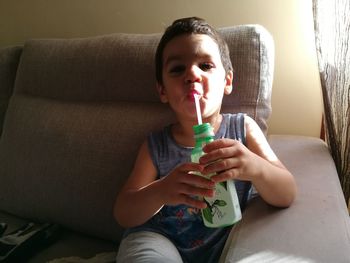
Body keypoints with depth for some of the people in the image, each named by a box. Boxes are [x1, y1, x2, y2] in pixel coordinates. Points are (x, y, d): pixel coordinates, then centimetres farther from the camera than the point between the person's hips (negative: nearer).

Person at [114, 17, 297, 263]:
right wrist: (158, 192, -30)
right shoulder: (156, 146, -6)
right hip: (160, 240, -2)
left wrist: (255, 167, -34)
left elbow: (287, 196, -10)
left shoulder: (243, 128, -5)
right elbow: (123, 214, -6)